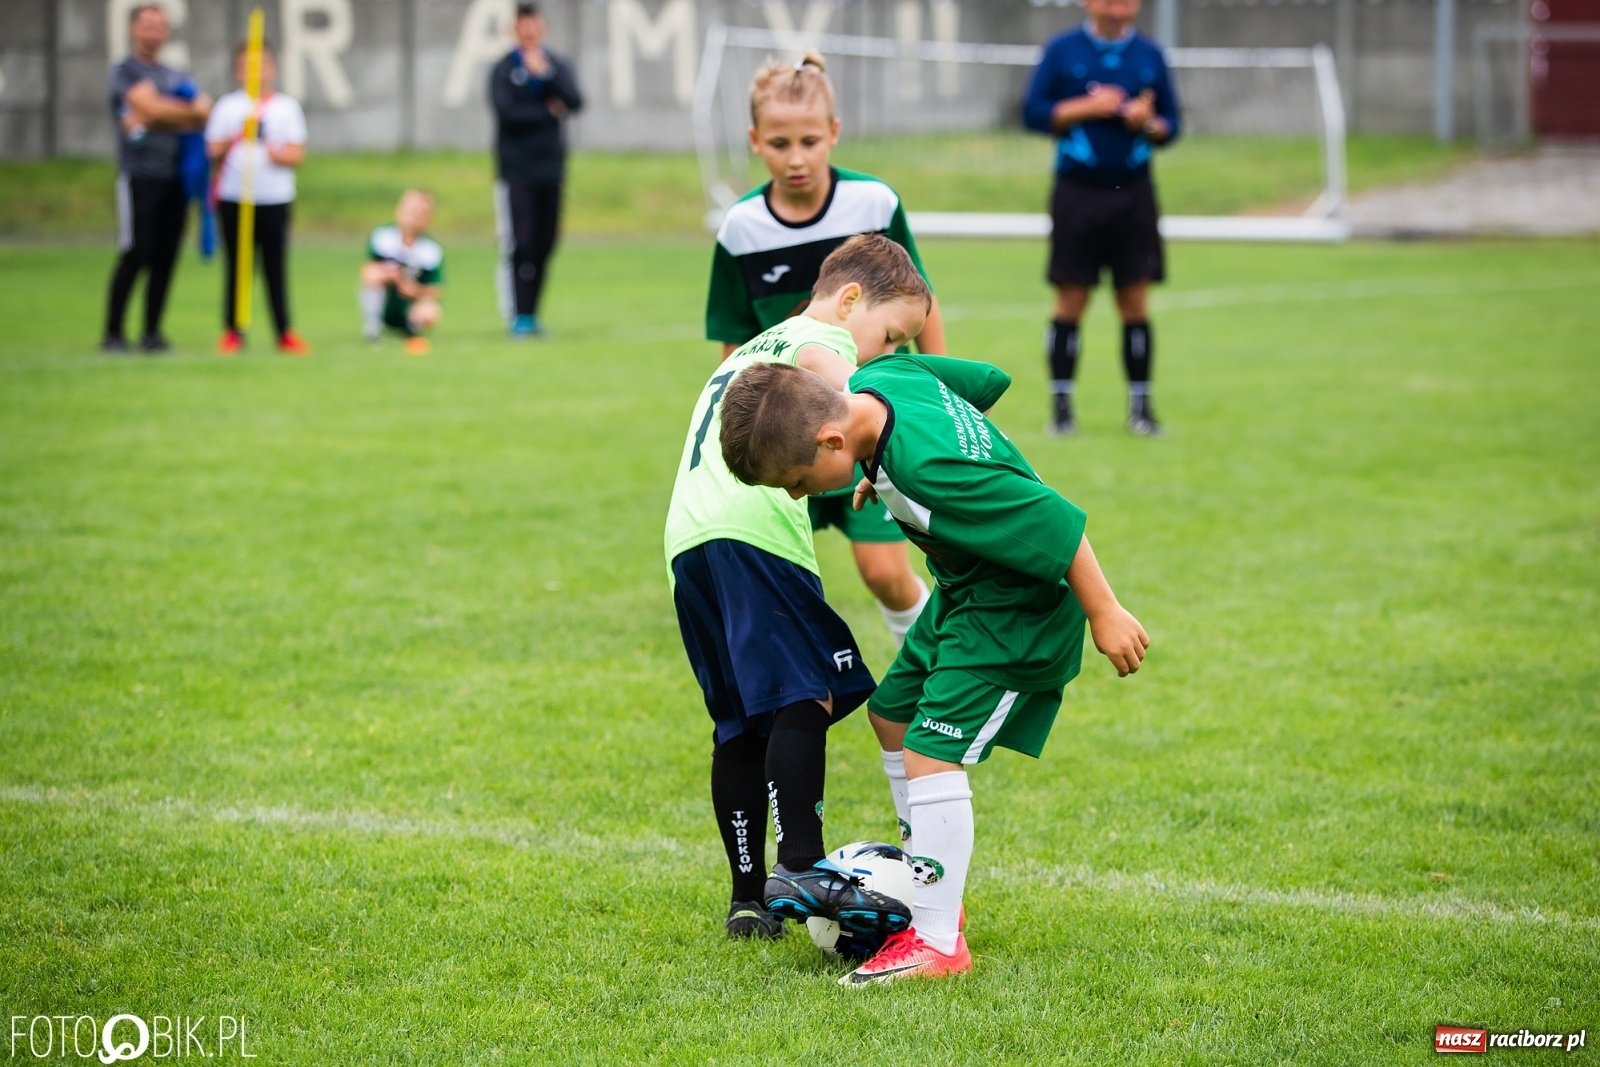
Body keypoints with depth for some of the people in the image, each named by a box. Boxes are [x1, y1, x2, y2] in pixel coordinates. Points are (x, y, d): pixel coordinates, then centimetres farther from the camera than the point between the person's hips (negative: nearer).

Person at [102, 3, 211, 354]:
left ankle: (152, 332, 9)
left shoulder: (175, 76, 18)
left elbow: (200, 115, 2)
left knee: (166, 258, 3)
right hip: (139, 175, -6)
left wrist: (153, 117, -13)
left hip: (174, 177, 6)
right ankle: (112, 333, -5)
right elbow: (151, 106, -15)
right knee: (135, 254, -10)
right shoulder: (126, 71, -1)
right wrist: (190, 110, 1)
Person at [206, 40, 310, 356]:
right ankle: (232, 331, 10)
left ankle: (285, 333, 5)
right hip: (233, 197, 1)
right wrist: (228, 143, -15)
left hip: (275, 199, 0)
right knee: (236, 266, 4)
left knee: (276, 267, 0)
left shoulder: (287, 107, 7)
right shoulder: (227, 106, 8)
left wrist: (279, 154, -17)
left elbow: (297, 154, 3)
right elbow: (214, 151, 6)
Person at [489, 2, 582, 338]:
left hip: (550, 170, 4)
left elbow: (575, 102, -4)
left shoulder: (558, 67, 11)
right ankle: (517, 317, -8)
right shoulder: (503, 71, 1)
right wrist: (549, 111, -6)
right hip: (516, 171, -4)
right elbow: (506, 111, -12)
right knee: (519, 245, -10)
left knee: (544, 245, 4)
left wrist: (546, 74, -14)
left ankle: (531, 314, 11)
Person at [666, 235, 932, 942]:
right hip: (753, 532, -9)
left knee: (741, 722, 12)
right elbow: (824, 364, -15)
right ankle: (802, 868, -28)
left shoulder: (751, 351, 37)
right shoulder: (819, 335, 9)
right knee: (804, 697, -16)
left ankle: (748, 897, 11)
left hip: (687, 539, 9)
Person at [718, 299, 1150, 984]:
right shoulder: (879, 379, -12)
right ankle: (933, 883, 32)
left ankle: (937, 942, -7)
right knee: (892, 713, 20)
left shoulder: (931, 472, -37)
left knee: (931, 752, -15)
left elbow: (1056, 523, -31)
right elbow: (988, 379, 7)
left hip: (1016, 607, -10)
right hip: (968, 592, 10)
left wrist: (1105, 614, -21)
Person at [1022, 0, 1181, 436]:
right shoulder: (1062, 50, 3)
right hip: (1077, 191, -2)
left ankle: (1140, 405, 6)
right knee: (1070, 302, -1)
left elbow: (1171, 124, 11)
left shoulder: (1149, 55, 9)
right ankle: (1061, 405, 5)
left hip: (1133, 192, 2)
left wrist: (1149, 123, -10)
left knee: (1135, 302, 0)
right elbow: (1033, 112, -2)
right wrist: (1087, 108, -12)